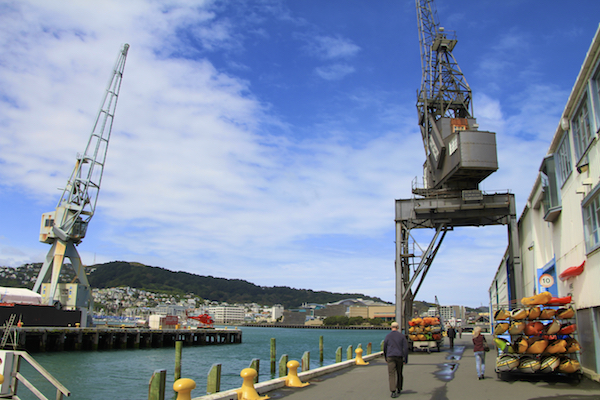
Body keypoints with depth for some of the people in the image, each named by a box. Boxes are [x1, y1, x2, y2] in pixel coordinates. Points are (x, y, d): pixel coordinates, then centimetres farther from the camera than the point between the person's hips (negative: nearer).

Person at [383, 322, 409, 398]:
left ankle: (393, 391, -18)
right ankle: (399, 390, 32)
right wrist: (405, 359, 1)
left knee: (391, 374, -5)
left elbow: (384, 348, 8)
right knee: (399, 374, 18)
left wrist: (386, 358, 22)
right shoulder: (402, 335, 2)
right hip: (399, 357, 2)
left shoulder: (388, 336, 1)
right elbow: (406, 347, -4)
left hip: (390, 357, -1)